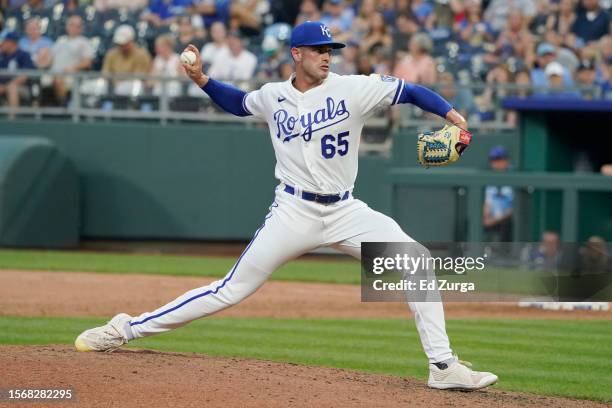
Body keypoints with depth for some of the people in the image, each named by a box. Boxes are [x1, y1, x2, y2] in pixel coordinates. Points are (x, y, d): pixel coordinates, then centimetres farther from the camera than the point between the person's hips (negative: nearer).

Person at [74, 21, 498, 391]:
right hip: (294, 212, 0)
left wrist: (451, 114, -26)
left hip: (346, 211, 0)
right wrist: (202, 79, 10)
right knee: (232, 289, -2)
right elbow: (239, 103, 24)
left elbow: (411, 91, -10)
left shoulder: (352, 89, -5)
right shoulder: (273, 96, 3)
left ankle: (443, 366, -10)